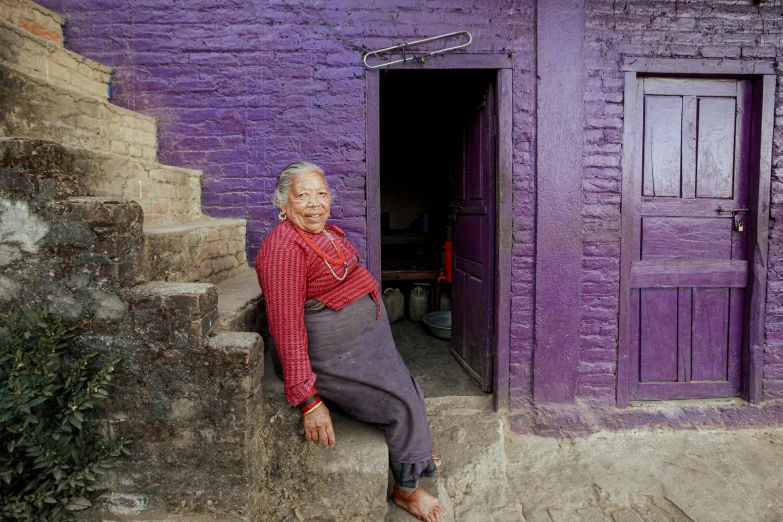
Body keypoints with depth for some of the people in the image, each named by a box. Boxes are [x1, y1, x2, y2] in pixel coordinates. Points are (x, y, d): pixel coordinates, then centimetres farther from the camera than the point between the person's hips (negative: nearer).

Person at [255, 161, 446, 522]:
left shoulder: (326, 232, 8)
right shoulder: (284, 248, -23)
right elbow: (286, 326, -27)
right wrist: (308, 401, -28)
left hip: (367, 339, 10)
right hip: (336, 356, -10)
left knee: (407, 390, 19)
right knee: (402, 404, -7)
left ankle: (414, 457, 46)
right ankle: (406, 492, 19)